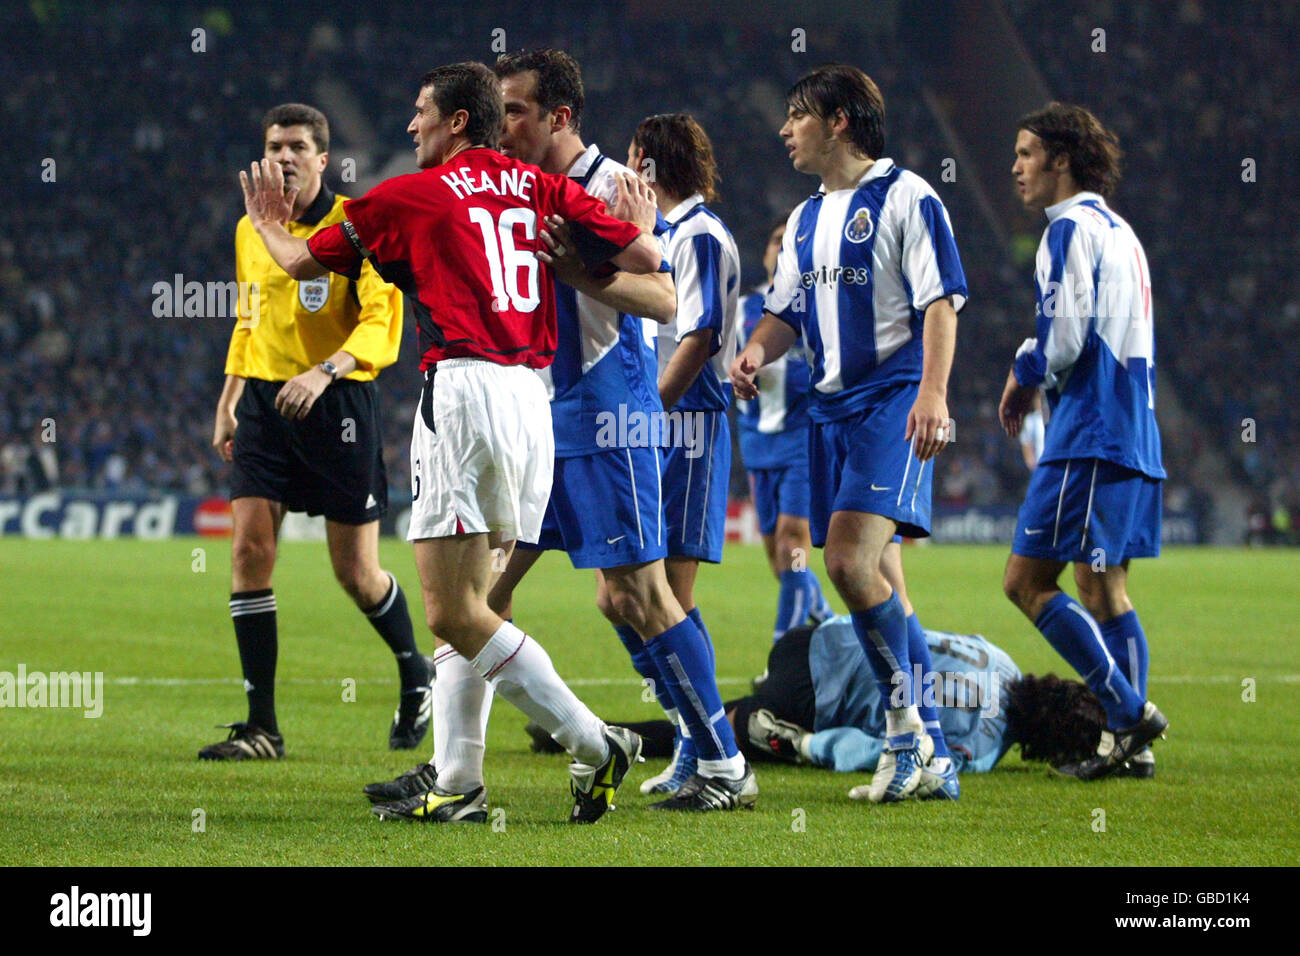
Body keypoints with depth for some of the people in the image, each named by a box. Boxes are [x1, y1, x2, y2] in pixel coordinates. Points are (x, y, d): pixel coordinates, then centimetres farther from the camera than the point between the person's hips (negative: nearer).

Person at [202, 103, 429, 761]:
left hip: (338, 404, -5)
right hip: (264, 403, 5)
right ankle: (261, 726, -6)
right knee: (250, 550, -9)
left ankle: (415, 676, 30)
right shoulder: (250, 230, 12)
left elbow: (381, 323, -13)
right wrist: (227, 403, 19)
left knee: (355, 570, 0)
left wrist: (324, 373, -28)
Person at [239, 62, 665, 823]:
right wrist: (639, 218, 30)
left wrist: (269, 223, 37)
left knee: (452, 613, -9)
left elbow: (306, 262, 16)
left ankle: (595, 745, -16)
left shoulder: (410, 196, 3)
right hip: (534, 397, 7)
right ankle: (459, 785, 9)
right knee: (470, 607, 12)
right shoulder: (545, 190, 12)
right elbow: (645, 260, 7)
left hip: (464, 386, -7)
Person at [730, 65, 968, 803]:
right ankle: (930, 758, 10)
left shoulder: (905, 197, -5)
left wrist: (932, 392, -22)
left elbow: (941, 302, -10)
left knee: (852, 561, -22)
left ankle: (904, 721, -9)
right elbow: (788, 312, 22)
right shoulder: (806, 218, 20)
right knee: (872, 579, 6)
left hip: (894, 400, -8)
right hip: (833, 406, 8)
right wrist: (757, 353, 0)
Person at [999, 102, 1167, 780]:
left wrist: (1025, 374, 2)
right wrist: (1036, 375, 18)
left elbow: (1067, 337, -17)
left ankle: (1128, 708, -16)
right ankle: (1130, 741, 7)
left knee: (1027, 581, -9)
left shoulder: (1071, 230, -9)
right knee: (1104, 588, 12)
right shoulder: (1121, 233, 20)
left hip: (1089, 437, -10)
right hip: (1135, 439, 10)